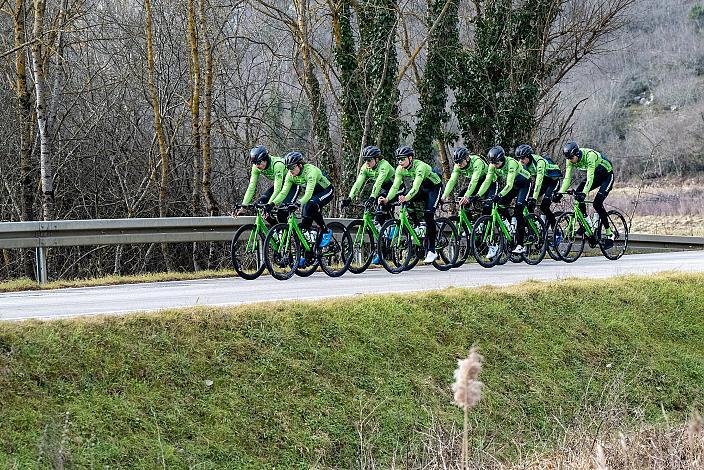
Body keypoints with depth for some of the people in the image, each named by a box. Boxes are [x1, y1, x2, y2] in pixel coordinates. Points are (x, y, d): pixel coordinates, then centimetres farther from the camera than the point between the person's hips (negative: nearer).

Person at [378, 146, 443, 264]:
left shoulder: (420, 166, -34)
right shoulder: (400, 169, -15)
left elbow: (416, 187, -45)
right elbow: (395, 186, -22)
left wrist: (406, 198, -61)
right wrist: (387, 199, -39)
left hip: (434, 186, -7)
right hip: (423, 188, 7)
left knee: (428, 215, -22)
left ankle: (431, 251, -20)